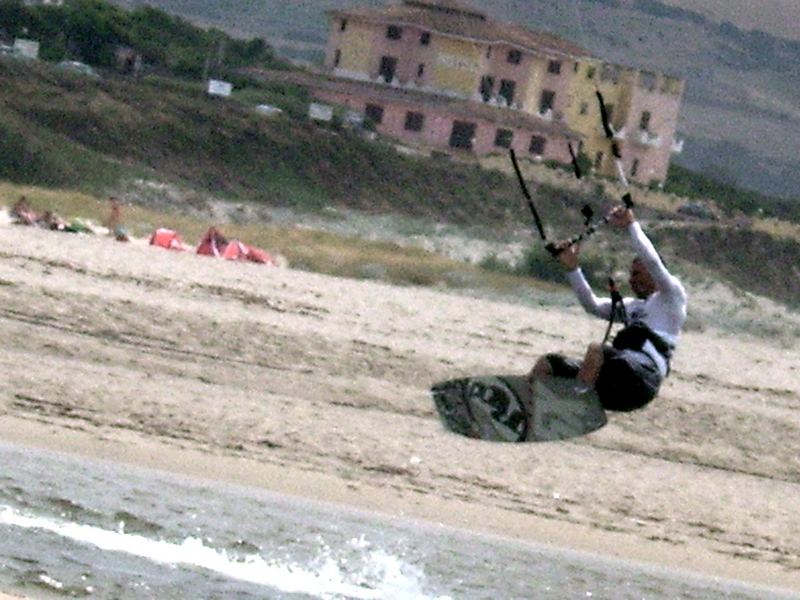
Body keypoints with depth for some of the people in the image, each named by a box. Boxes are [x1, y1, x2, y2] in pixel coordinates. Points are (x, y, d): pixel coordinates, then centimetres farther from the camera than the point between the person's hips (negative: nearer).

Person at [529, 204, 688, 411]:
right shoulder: (634, 306, 34)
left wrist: (631, 225, 0)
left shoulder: (672, 297, 12)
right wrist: (572, 268, 19)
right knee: (547, 364, -1)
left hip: (644, 378, -8)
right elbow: (592, 305, 28)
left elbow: (652, 261, -4)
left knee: (596, 351, -37)